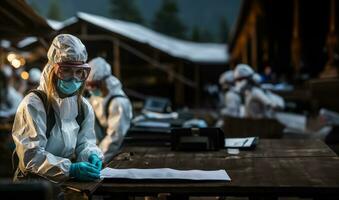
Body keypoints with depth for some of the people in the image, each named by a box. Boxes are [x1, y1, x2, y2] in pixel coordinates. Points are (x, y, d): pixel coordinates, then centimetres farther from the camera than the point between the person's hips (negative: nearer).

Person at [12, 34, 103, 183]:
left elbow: (85, 142, 8)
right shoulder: (33, 105, -12)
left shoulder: (84, 107, 7)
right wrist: (70, 169, -29)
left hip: (71, 182, 6)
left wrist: (91, 156, -15)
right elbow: (32, 156, -19)